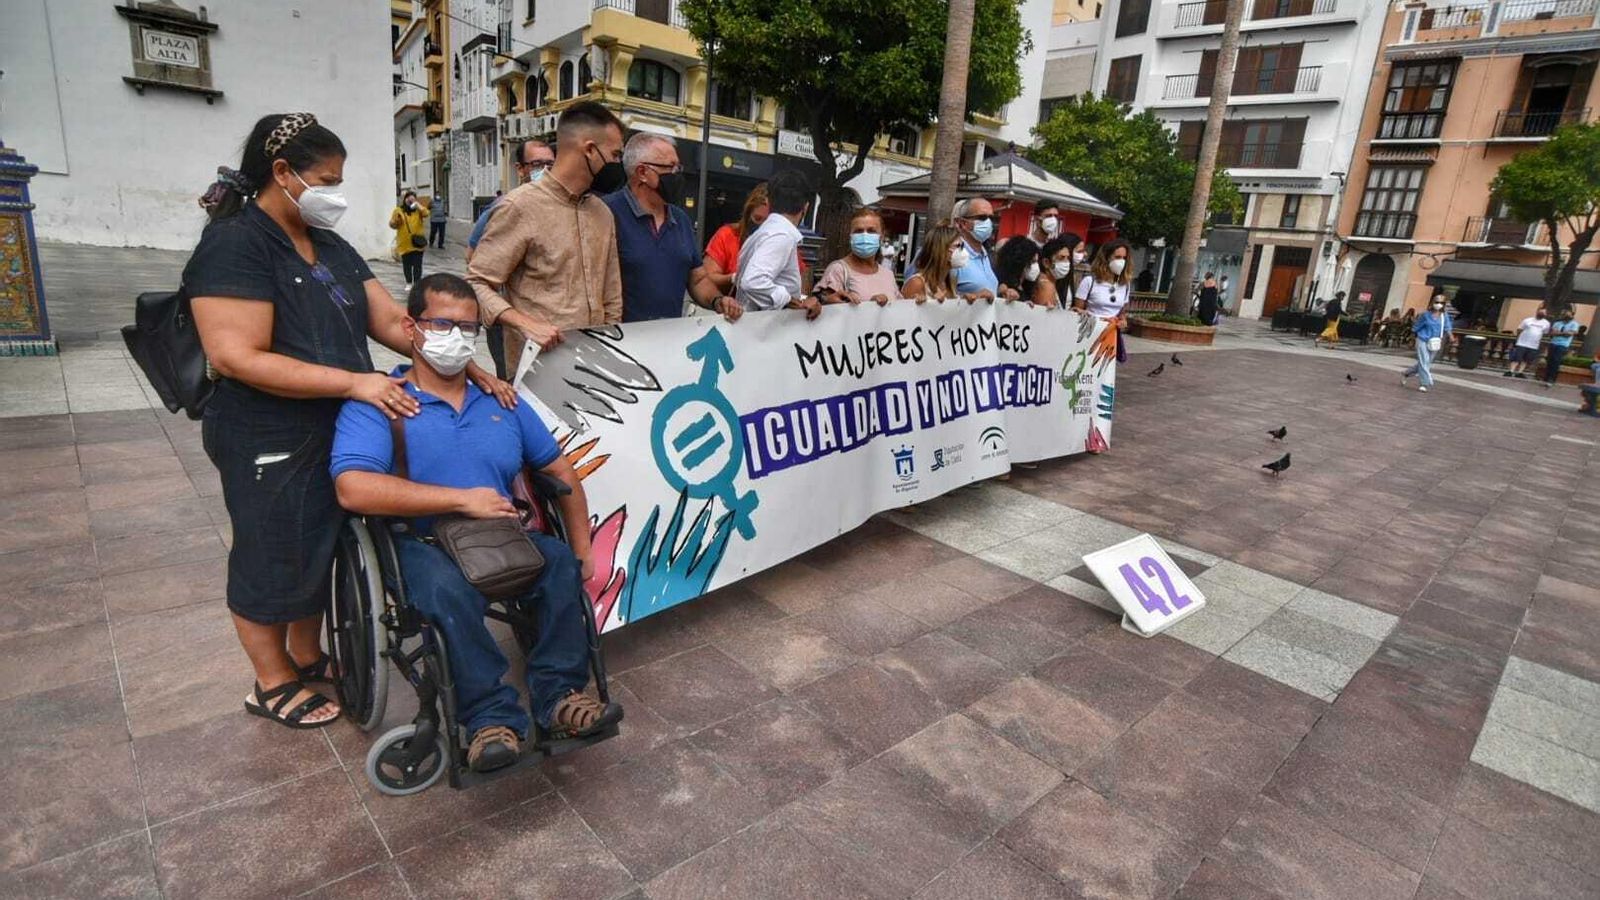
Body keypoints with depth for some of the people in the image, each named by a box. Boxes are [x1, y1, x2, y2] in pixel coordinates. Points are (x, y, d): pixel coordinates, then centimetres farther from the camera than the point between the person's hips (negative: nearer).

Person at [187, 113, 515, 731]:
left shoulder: (331, 247, 9)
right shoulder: (234, 245, -16)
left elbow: (393, 322, 4)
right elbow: (236, 356, -24)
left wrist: (471, 370, -7)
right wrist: (355, 381, -28)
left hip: (336, 431, 8)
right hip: (270, 443, -8)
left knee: (323, 547, 20)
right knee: (273, 558, 8)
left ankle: (307, 656, 40)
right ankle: (273, 685, 28)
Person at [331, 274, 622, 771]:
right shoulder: (376, 403, -1)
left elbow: (561, 472, 15)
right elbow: (353, 488, -19)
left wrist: (583, 550, 4)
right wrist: (462, 499, -20)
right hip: (423, 545, -3)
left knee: (561, 560, -26)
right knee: (446, 585, -36)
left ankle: (559, 694, -15)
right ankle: (491, 715, -22)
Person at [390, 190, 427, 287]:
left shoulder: (418, 210, 7)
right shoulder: (398, 210, 5)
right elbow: (391, 224, 5)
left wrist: (416, 204, -15)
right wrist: (396, 222, -16)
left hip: (417, 242, 0)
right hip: (405, 244, 0)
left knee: (417, 265, -2)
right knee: (406, 265, 8)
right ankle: (408, 283, 22)